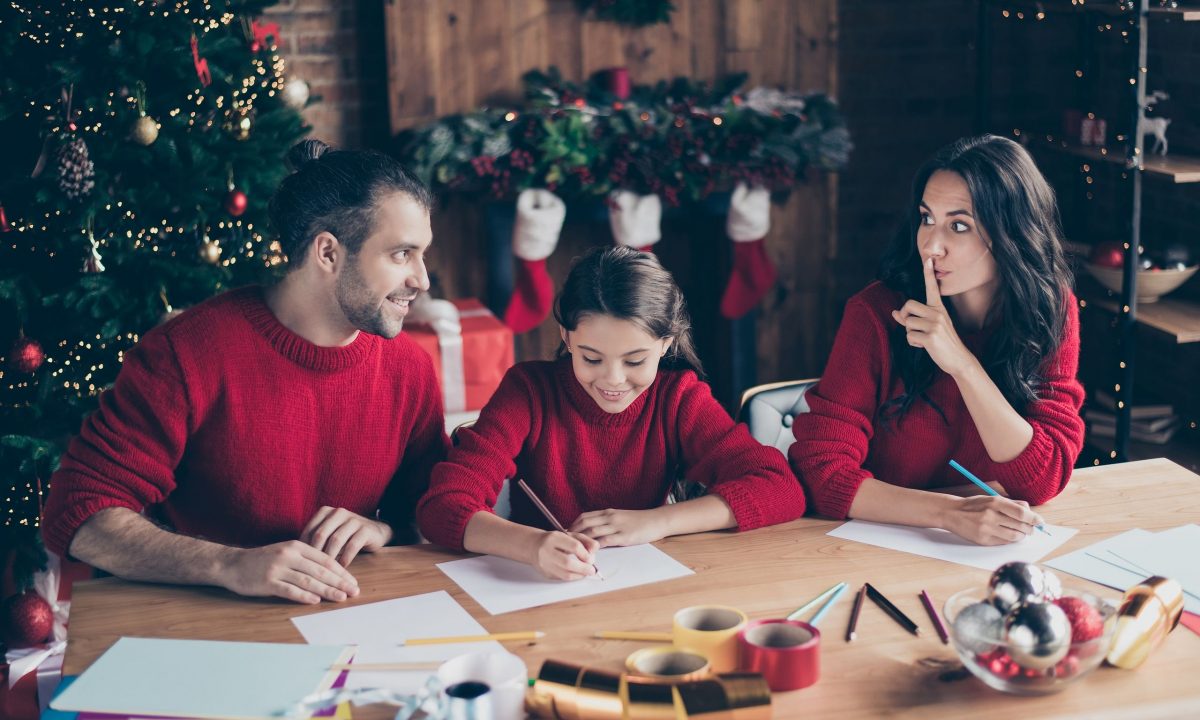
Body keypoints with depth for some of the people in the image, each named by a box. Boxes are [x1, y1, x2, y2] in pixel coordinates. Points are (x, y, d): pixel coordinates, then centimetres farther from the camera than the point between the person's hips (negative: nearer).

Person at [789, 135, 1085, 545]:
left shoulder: (1053, 311, -5)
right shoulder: (877, 314, -13)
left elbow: (1043, 481, -13)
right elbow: (820, 470, -18)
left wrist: (961, 362, -24)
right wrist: (953, 513, -30)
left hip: (1001, 549, 1)